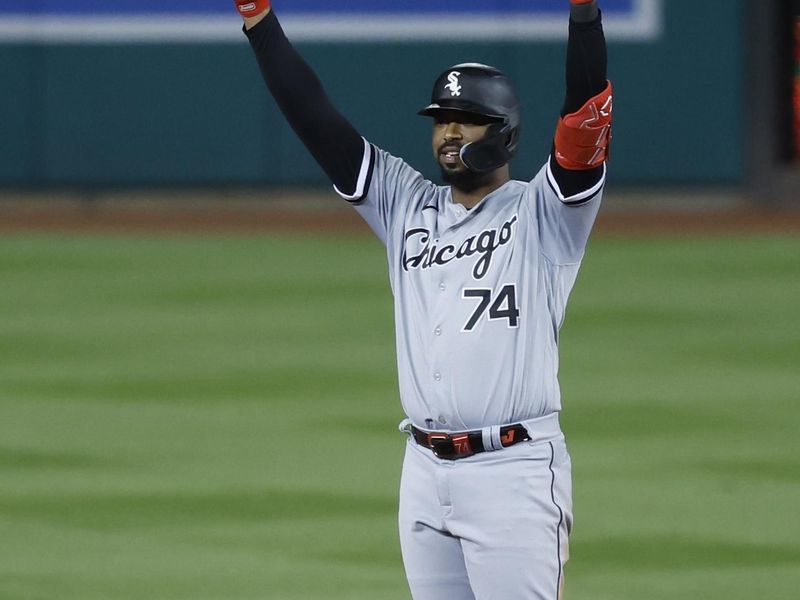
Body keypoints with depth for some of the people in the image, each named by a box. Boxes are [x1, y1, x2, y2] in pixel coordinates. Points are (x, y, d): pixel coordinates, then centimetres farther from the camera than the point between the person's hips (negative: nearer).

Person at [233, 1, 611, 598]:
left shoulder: (542, 214, 0)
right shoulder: (405, 206, 15)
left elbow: (587, 114, -15)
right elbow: (315, 118, 10)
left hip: (514, 470, -6)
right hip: (425, 473, 6)